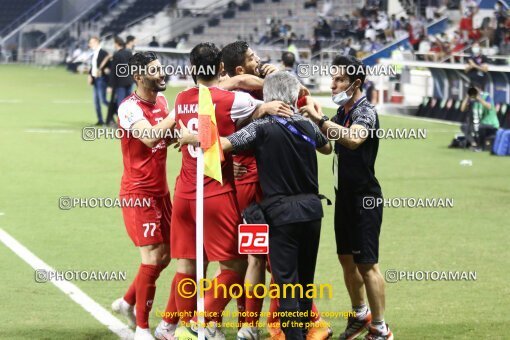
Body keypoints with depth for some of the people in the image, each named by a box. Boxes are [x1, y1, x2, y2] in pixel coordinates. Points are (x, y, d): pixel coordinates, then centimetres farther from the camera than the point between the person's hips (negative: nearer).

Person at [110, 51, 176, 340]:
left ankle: (128, 303, 34)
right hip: (139, 193, -8)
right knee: (152, 258, -9)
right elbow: (151, 136, -34)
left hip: (161, 192, 8)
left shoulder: (161, 101, 8)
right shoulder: (130, 108, -18)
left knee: (165, 255, 13)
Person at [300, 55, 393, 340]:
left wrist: (321, 120, -39)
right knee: (346, 258, 17)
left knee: (366, 264, -7)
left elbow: (354, 138, -39)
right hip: (345, 196, 9)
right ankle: (360, 315, 33)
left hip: (365, 199, -9)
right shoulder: (342, 112, 10)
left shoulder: (366, 112, -17)